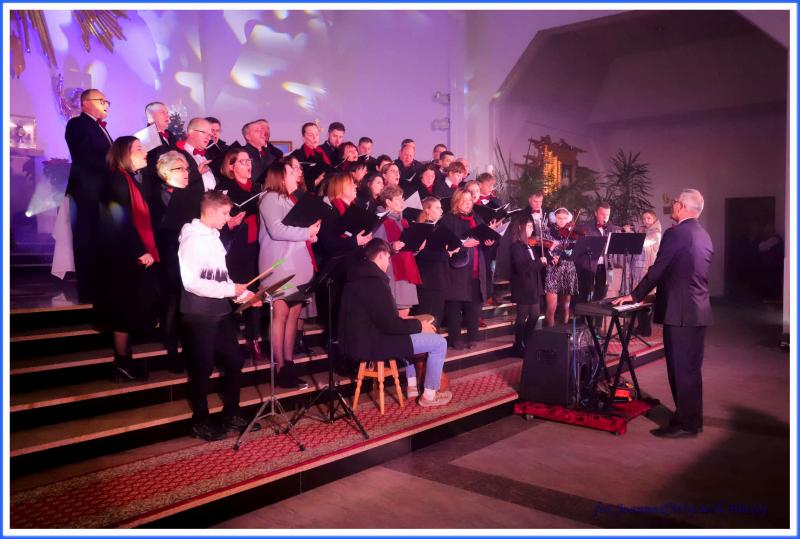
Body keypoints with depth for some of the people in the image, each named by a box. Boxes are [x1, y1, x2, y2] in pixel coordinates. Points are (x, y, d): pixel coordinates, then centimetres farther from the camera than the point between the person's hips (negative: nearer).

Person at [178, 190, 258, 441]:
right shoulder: (192, 239, -13)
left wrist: (243, 294, 4)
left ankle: (231, 414, 27)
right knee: (203, 368, 3)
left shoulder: (214, 237, 12)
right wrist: (230, 289, -19)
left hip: (220, 312, 8)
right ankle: (200, 422, 18)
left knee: (234, 361, 12)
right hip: (199, 315, -8)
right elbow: (191, 281, -21)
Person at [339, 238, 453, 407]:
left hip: (360, 339, 11)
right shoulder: (373, 280, -23)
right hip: (370, 344, -10)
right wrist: (420, 325, -8)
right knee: (439, 342, -3)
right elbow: (390, 325, -22)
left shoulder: (359, 276, 8)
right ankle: (429, 395, 10)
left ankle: (412, 386, 33)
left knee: (412, 334, 34)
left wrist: (397, 315, 21)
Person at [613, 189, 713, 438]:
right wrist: (660, 292, 26)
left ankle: (685, 424, 7)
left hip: (680, 312, -9)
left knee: (680, 369, -1)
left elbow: (657, 270, -14)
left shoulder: (675, 233, -14)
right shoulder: (704, 236, 12)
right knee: (691, 368, 16)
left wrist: (635, 295, -3)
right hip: (699, 310, 9)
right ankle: (691, 418, 25)